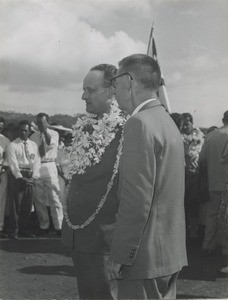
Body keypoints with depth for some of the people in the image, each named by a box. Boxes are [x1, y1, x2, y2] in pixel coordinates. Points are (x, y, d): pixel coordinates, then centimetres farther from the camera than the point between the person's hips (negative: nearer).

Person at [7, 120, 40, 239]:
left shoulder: (33, 145, 12)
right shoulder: (12, 145, -1)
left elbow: (36, 161, 6)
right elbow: (13, 163, -7)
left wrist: (33, 177, -8)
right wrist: (20, 177, -17)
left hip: (30, 176, 4)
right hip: (16, 176, -4)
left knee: (27, 204, 6)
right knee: (15, 203, -4)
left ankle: (24, 229, 15)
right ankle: (14, 230, 2)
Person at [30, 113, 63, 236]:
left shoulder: (53, 133, 3)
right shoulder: (33, 136, 12)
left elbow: (51, 144, -18)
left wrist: (45, 130, -27)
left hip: (49, 167, -3)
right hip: (36, 167, 3)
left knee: (54, 198, -4)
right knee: (39, 199, 5)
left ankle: (59, 227, -2)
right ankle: (44, 226, 14)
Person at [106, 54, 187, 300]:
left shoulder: (140, 123, -16)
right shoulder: (168, 121, 12)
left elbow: (137, 199, -21)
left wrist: (118, 256, -16)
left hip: (146, 259, -9)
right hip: (171, 252, 9)